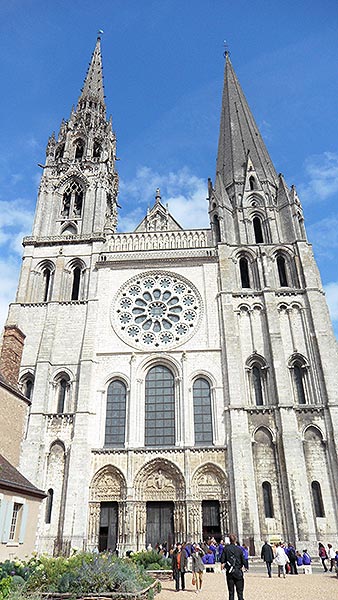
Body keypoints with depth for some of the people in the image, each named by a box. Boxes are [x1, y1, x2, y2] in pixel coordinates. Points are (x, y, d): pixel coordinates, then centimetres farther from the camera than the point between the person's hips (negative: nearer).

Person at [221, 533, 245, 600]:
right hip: (238, 572, 0)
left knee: (231, 591, 10)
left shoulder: (226, 548, -6)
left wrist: (223, 565, 13)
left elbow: (222, 560, -6)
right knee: (239, 591, 9)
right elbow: (243, 561, 0)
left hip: (229, 572, 0)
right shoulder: (239, 549, -6)